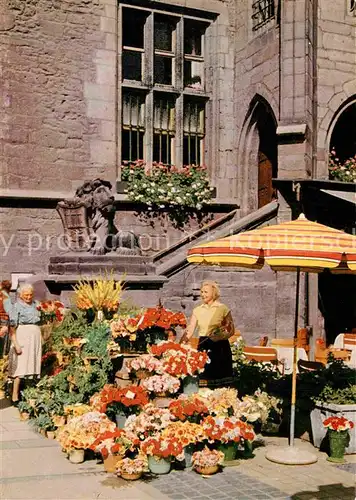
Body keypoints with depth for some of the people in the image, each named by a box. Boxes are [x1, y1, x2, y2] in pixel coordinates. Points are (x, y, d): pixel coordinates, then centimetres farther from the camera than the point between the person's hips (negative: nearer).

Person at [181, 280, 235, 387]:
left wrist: (221, 336, -20)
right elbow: (189, 331, 2)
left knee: (219, 380, -2)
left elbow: (231, 331, -1)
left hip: (220, 348, -3)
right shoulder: (197, 310, 7)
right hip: (203, 347, 3)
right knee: (204, 379, 4)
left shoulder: (223, 309, -2)